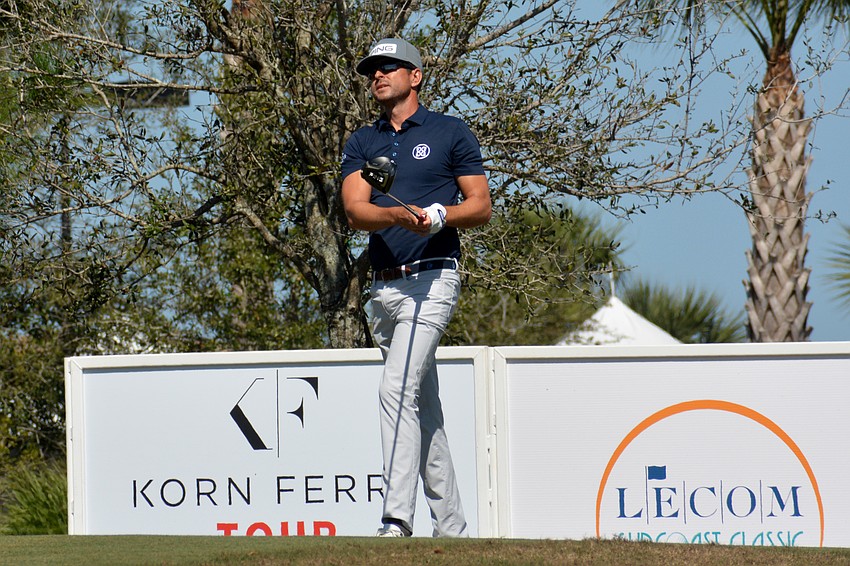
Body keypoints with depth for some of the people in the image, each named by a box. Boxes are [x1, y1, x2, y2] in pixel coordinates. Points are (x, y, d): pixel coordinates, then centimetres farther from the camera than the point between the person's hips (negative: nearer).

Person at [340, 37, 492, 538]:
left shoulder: (451, 132, 5)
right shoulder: (362, 144, 15)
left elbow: (481, 206, 1)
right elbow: (355, 211, 0)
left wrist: (440, 215, -18)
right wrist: (397, 215, -21)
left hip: (432, 279, -6)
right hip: (383, 286, 6)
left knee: (397, 389, -22)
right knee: (425, 409, 9)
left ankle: (397, 518, -28)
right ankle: (452, 530, 14)